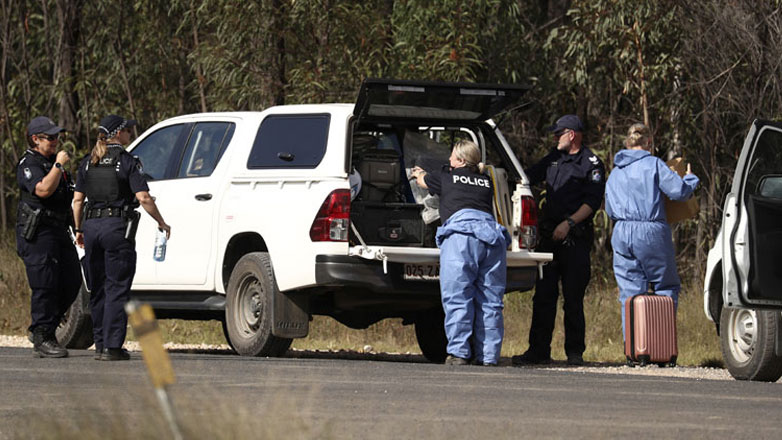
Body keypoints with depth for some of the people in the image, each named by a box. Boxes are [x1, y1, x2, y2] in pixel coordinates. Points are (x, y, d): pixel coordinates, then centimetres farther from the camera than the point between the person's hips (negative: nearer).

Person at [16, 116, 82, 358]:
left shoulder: (52, 161, 20)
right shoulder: (29, 164, -9)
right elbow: (43, 190, -27)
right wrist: (59, 165, -19)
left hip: (59, 230, 9)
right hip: (37, 234, -9)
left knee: (71, 282, 5)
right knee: (45, 286, -11)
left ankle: (45, 328, 17)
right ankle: (42, 340, -6)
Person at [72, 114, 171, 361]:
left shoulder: (88, 163, 10)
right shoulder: (127, 162, -6)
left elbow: (78, 200, 10)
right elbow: (143, 197, -13)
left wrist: (78, 229, 18)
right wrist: (161, 223, -2)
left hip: (92, 225, 5)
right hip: (117, 227, -5)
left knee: (98, 289, 13)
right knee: (117, 289, -4)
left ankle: (100, 343, 15)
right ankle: (112, 346, -9)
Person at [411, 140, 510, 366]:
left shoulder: (447, 177, 18)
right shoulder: (486, 182, 29)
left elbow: (423, 181, 41)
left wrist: (419, 173, 65)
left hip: (461, 232, -4)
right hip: (492, 230, 4)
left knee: (457, 297, -6)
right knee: (490, 300, 5)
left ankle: (458, 352, -12)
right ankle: (488, 355, 2)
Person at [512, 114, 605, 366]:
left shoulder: (591, 164, -1)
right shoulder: (554, 159, 19)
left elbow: (592, 202, -9)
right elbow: (528, 176, 31)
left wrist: (568, 223, -17)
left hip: (575, 239, -6)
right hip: (549, 236, 6)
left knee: (573, 298, -4)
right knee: (543, 295, 3)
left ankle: (574, 352, 2)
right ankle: (539, 350, 5)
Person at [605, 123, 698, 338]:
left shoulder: (615, 173, 16)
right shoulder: (654, 165, -2)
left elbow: (610, 210, 21)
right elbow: (679, 191, -8)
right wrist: (690, 179, 12)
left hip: (622, 234, 5)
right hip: (651, 232, -5)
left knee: (630, 293, 6)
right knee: (667, 287, 7)